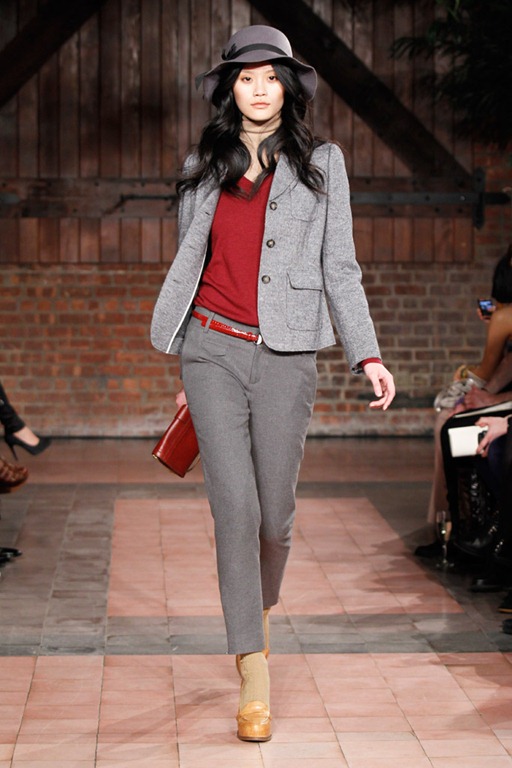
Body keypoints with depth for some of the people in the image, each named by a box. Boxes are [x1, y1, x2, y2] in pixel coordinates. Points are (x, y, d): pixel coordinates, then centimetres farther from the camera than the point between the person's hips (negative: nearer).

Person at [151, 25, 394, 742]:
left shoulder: (322, 163, 7)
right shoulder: (204, 166, 11)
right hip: (214, 351, 0)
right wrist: (186, 366, 19)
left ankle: (259, 604, 37)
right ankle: (255, 678, -6)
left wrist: (367, 355, -4)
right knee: (236, 506, -11)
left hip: (285, 357, 0)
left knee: (275, 513, 3)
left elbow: (339, 266, 5)